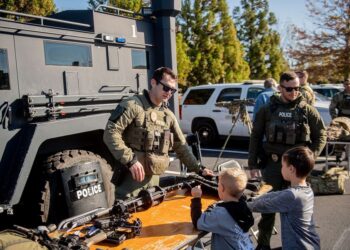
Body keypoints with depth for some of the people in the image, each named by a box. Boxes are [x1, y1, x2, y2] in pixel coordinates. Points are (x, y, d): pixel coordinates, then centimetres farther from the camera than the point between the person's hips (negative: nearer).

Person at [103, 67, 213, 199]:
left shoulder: (169, 116, 13)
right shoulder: (133, 105, -8)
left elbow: (181, 147, 16)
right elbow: (110, 134, -16)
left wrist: (199, 169, 8)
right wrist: (130, 160, -22)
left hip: (154, 180, 6)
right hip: (131, 179, -6)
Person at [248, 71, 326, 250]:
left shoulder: (307, 110, 1)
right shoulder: (268, 109, 0)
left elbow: (321, 135, 6)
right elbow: (255, 137, 3)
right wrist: (253, 163, -1)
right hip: (272, 163, 0)